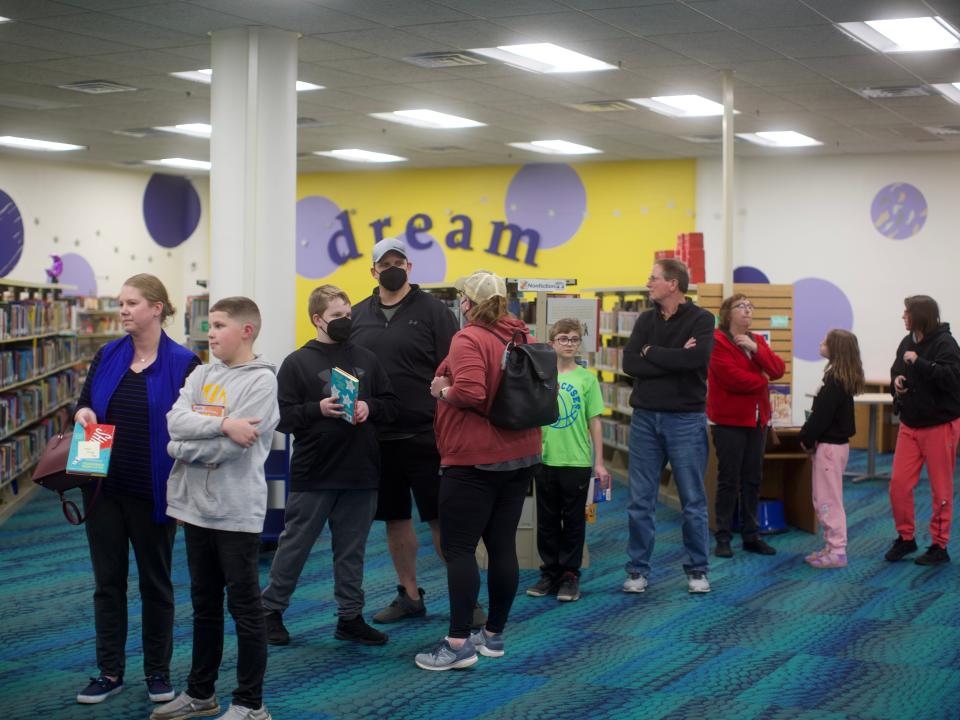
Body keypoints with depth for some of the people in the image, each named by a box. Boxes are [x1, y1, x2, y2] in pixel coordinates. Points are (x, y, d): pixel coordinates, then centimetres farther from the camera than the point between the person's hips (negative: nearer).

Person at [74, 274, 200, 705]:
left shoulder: (183, 363, -8)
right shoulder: (107, 356, 4)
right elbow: (83, 404, 14)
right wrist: (83, 413, -10)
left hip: (153, 492, -4)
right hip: (105, 488, 4)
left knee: (155, 582, 10)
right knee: (107, 580, 9)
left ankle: (158, 671, 22)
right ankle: (110, 672, 18)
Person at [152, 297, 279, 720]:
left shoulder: (261, 381, -10)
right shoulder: (201, 375, 10)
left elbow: (229, 448, -19)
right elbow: (175, 420, -7)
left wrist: (178, 447, -6)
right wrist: (223, 421, -20)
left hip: (236, 512, -6)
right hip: (197, 507, 7)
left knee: (244, 608, 2)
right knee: (204, 605, 17)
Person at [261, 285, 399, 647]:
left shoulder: (367, 359, 8)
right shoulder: (297, 363, -3)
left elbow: (392, 404, 11)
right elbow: (281, 416, -7)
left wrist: (369, 408, -8)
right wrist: (318, 409, -20)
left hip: (360, 474, 4)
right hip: (313, 475, -4)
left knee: (352, 549, 12)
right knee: (295, 545, 6)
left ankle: (350, 617, 21)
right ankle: (270, 610, 19)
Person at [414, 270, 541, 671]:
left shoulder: (468, 340, -14)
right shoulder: (524, 339, 9)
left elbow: (470, 393, -28)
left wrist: (443, 391, -9)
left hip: (474, 461, -8)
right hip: (521, 456, 8)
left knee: (458, 548, -3)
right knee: (503, 545, 11)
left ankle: (458, 643, -5)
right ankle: (494, 634, 20)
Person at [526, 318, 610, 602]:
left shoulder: (586, 378, -2)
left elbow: (594, 421, 0)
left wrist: (599, 462, -1)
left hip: (577, 461, -2)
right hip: (545, 459, 2)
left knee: (573, 521, 7)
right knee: (547, 521, 10)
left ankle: (570, 575, 16)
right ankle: (550, 573, 21)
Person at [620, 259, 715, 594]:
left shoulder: (700, 319, -4)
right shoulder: (645, 320, 8)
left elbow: (697, 358, -22)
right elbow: (629, 363, -5)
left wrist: (652, 352, -11)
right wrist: (674, 360, -15)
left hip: (686, 419, -3)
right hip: (645, 417, 4)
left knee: (693, 501, 4)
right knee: (640, 501, 6)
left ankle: (697, 570, 15)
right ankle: (638, 570, 14)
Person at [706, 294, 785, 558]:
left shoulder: (757, 341, 13)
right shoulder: (717, 341, -10)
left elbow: (778, 370, 0)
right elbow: (732, 378, -21)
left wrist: (755, 348, -14)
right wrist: (761, 380, -4)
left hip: (757, 420, 7)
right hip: (729, 420, -7)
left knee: (752, 480, 10)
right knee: (729, 480, -2)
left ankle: (751, 536, 18)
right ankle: (723, 538, 5)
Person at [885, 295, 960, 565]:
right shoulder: (907, 342, 7)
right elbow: (897, 370, 23)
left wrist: (918, 362, -25)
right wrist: (897, 380, 1)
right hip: (910, 424, 7)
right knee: (899, 483, 4)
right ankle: (906, 538, 20)